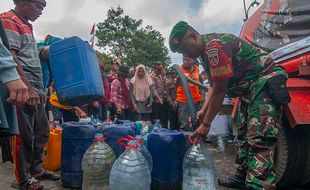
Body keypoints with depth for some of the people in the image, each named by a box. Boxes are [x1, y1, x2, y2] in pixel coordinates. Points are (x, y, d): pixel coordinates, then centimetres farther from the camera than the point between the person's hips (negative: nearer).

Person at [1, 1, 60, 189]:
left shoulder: (27, 26, 20)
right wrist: (27, 88, -21)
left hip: (36, 91, 9)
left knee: (42, 132, 14)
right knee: (24, 136, 0)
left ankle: (36, 169, 29)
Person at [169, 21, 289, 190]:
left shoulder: (215, 46, -24)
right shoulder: (207, 51, 10)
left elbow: (219, 91, -22)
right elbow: (213, 86, 13)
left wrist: (205, 124, -15)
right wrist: (203, 111, 3)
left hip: (264, 83, -11)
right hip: (249, 88, 11)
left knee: (259, 141, -17)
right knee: (245, 135, 17)